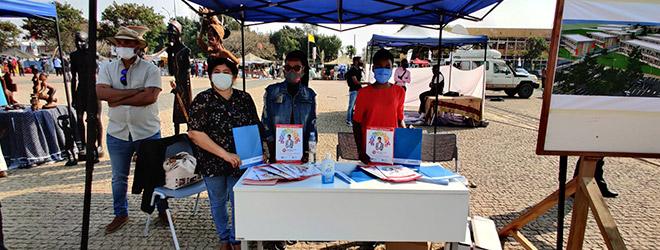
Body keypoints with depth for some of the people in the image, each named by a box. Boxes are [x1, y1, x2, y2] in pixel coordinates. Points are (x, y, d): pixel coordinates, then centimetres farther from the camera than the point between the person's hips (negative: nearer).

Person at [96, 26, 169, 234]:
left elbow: (150, 97, -18)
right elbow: (101, 93, -12)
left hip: (147, 132, -3)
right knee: (119, 177, 15)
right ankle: (121, 214, 34)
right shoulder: (107, 69, 6)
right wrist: (136, 91, -16)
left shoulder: (150, 69, -3)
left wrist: (119, 99, -13)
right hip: (118, 133, 3)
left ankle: (162, 210, 28)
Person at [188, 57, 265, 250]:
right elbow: (194, 133, -13)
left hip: (240, 162, 1)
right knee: (218, 201, 15)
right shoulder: (203, 100, -6)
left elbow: (256, 127, 10)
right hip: (212, 162, -1)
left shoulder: (244, 98, 3)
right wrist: (225, 154, -17)